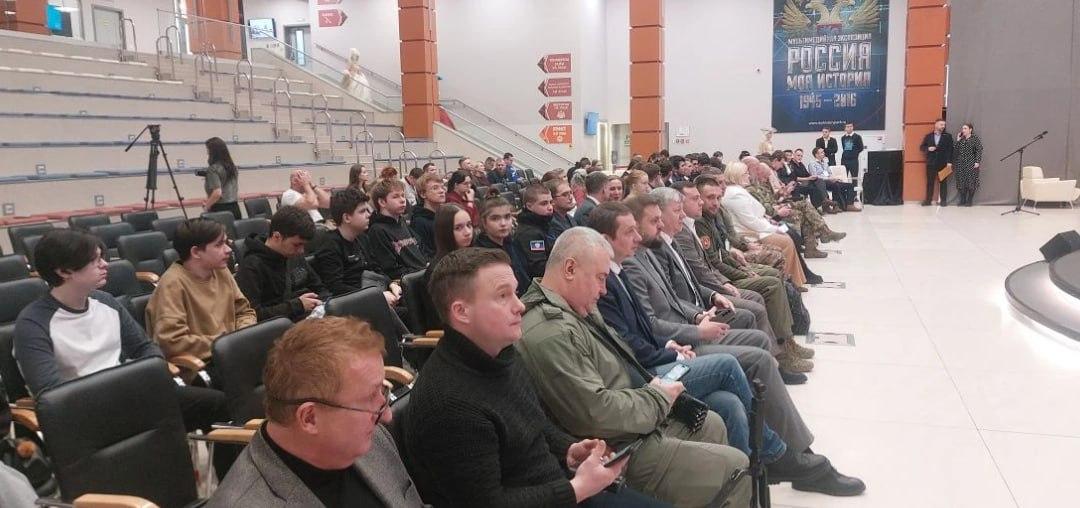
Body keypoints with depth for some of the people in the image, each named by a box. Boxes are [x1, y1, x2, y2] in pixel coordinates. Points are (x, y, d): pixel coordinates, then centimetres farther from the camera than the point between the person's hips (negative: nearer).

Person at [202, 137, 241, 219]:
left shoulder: (213, 169, -12)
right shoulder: (232, 167, 11)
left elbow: (217, 193, -19)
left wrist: (206, 206, -6)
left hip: (219, 210, -7)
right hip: (235, 208, 7)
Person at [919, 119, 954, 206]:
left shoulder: (948, 136, 3)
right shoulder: (928, 136, 8)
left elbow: (950, 149, -2)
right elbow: (921, 147, 11)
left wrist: (949, 161, -10)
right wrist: (928, 148, -10)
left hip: (943, 163, -1)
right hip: (931, 163, 1)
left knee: (943, 182, 4)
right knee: (930, 182, 3)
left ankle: (943, 200, 9)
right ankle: (928, 200, 8)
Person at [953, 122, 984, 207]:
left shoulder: (975, 138, -1)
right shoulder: (960, 139, 14)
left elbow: (979, 151, -8)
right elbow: (955, 151, 6)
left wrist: (977, 162, -16)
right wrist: (957, 141, 1)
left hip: (971, 164, -5)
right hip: (961, 164, 5)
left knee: (971, 182, -3)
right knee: (961, 182, 2)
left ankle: (969, 201, 2)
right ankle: (962, 200, 7)